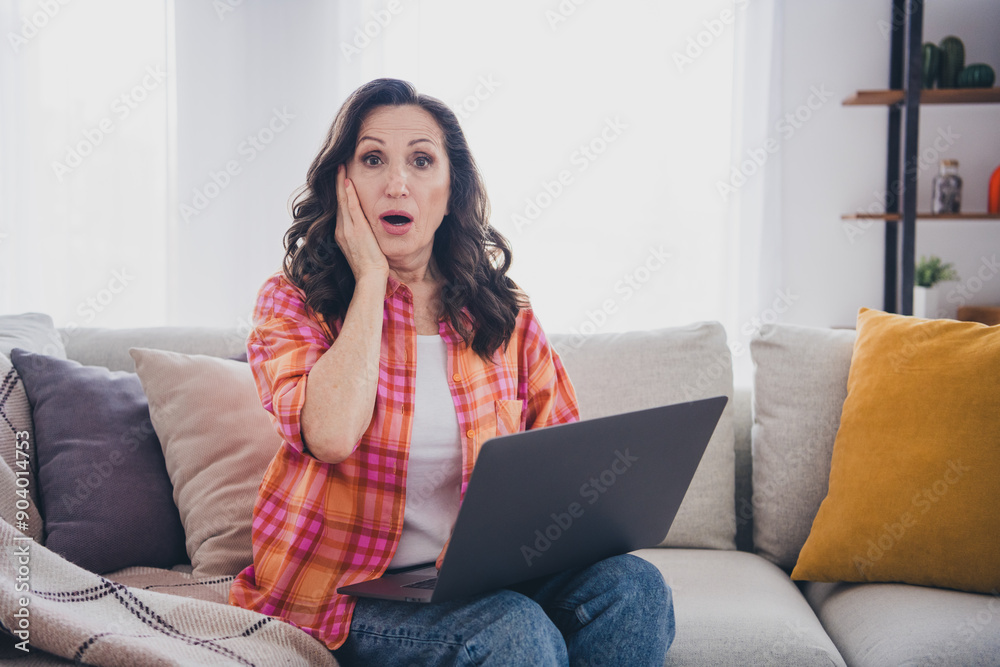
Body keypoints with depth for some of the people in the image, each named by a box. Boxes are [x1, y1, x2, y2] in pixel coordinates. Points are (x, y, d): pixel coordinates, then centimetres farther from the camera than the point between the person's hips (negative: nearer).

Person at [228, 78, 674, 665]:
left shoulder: (507, 318, 8)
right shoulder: (294, 304, -1)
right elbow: (332, 435, -22)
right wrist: (371, 277, -12)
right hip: (344, 592, -3)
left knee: (632, 586, -24)